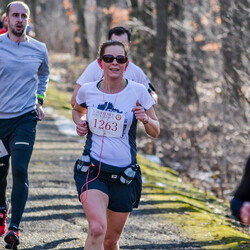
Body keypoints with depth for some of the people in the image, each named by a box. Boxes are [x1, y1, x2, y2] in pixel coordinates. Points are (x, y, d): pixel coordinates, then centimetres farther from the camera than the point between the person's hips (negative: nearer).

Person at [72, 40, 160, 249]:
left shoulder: (138, 91, -3)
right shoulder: (87, 90, 1)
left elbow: (155, 132, 5)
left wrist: (145, 119, -16)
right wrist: (80, 122, 2)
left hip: (125, 175, 1)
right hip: (92, 170, -1)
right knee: (97, 229, -25)